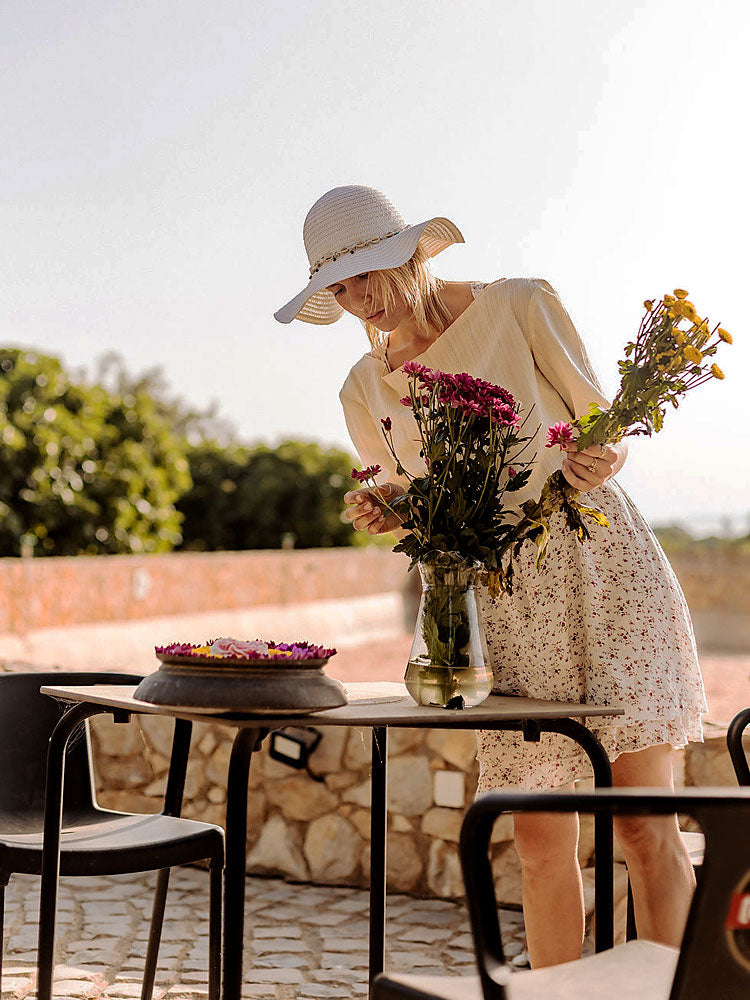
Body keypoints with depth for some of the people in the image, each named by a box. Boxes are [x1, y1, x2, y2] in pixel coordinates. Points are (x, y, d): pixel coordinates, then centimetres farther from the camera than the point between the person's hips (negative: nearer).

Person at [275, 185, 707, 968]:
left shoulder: (520, 306, -1)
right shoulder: (364, 390, 9)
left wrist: (602, 461, -18)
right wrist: (385, 512, -2)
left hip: (600, 560, -3)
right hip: (503, 601, 3)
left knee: (645, 827, -7)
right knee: (540, 843, 2)